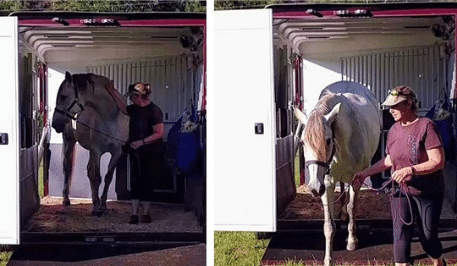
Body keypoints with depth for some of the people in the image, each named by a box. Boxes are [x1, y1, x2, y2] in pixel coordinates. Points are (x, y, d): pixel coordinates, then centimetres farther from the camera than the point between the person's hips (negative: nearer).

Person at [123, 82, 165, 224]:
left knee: (147, 182, -2)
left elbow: (159, 133, -20)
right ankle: (134, 214, 1)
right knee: (135, 182, 1)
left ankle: (146, 213, 9)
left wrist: (142, 142, -24)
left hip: (152, 152, -6)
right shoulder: (133, 109, 7)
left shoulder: (154, 111, -15)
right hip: (136, 151, 6)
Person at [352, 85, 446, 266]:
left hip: (428, 192, -5)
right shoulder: (394, 130, 4)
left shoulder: (426, 126, -16)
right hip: (401, 191, 5)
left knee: (428, 236, 9)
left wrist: (410, 170, -31)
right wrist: (366, 173, 11)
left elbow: (438, 162, -21)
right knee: (401, 236, -3)